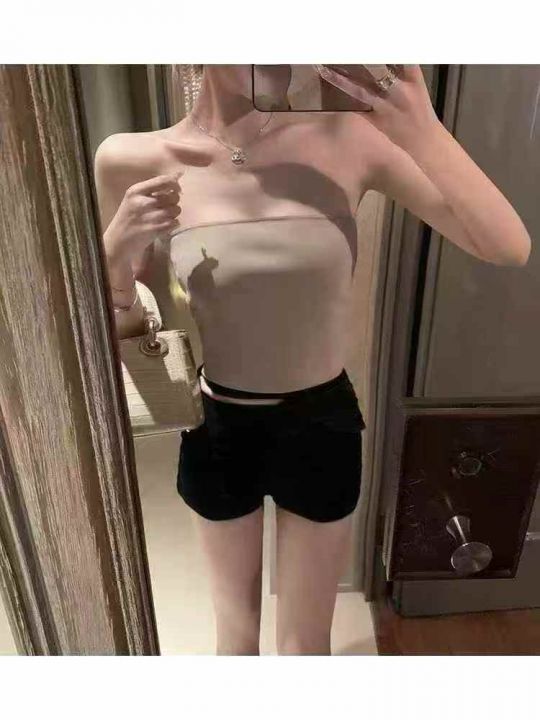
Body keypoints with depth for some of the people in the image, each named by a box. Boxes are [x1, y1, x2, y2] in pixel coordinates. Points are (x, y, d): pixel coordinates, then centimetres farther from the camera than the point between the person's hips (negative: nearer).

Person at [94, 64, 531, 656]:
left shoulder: (349, 137, -12)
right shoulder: (143, 163, -12)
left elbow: (509, 248, -13)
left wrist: (424, 132, -28)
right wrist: (117, 244, -21)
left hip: (320, 427, 0)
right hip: (218, 431, 1)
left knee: (306, 642, 24)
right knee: (237, 630, 28)